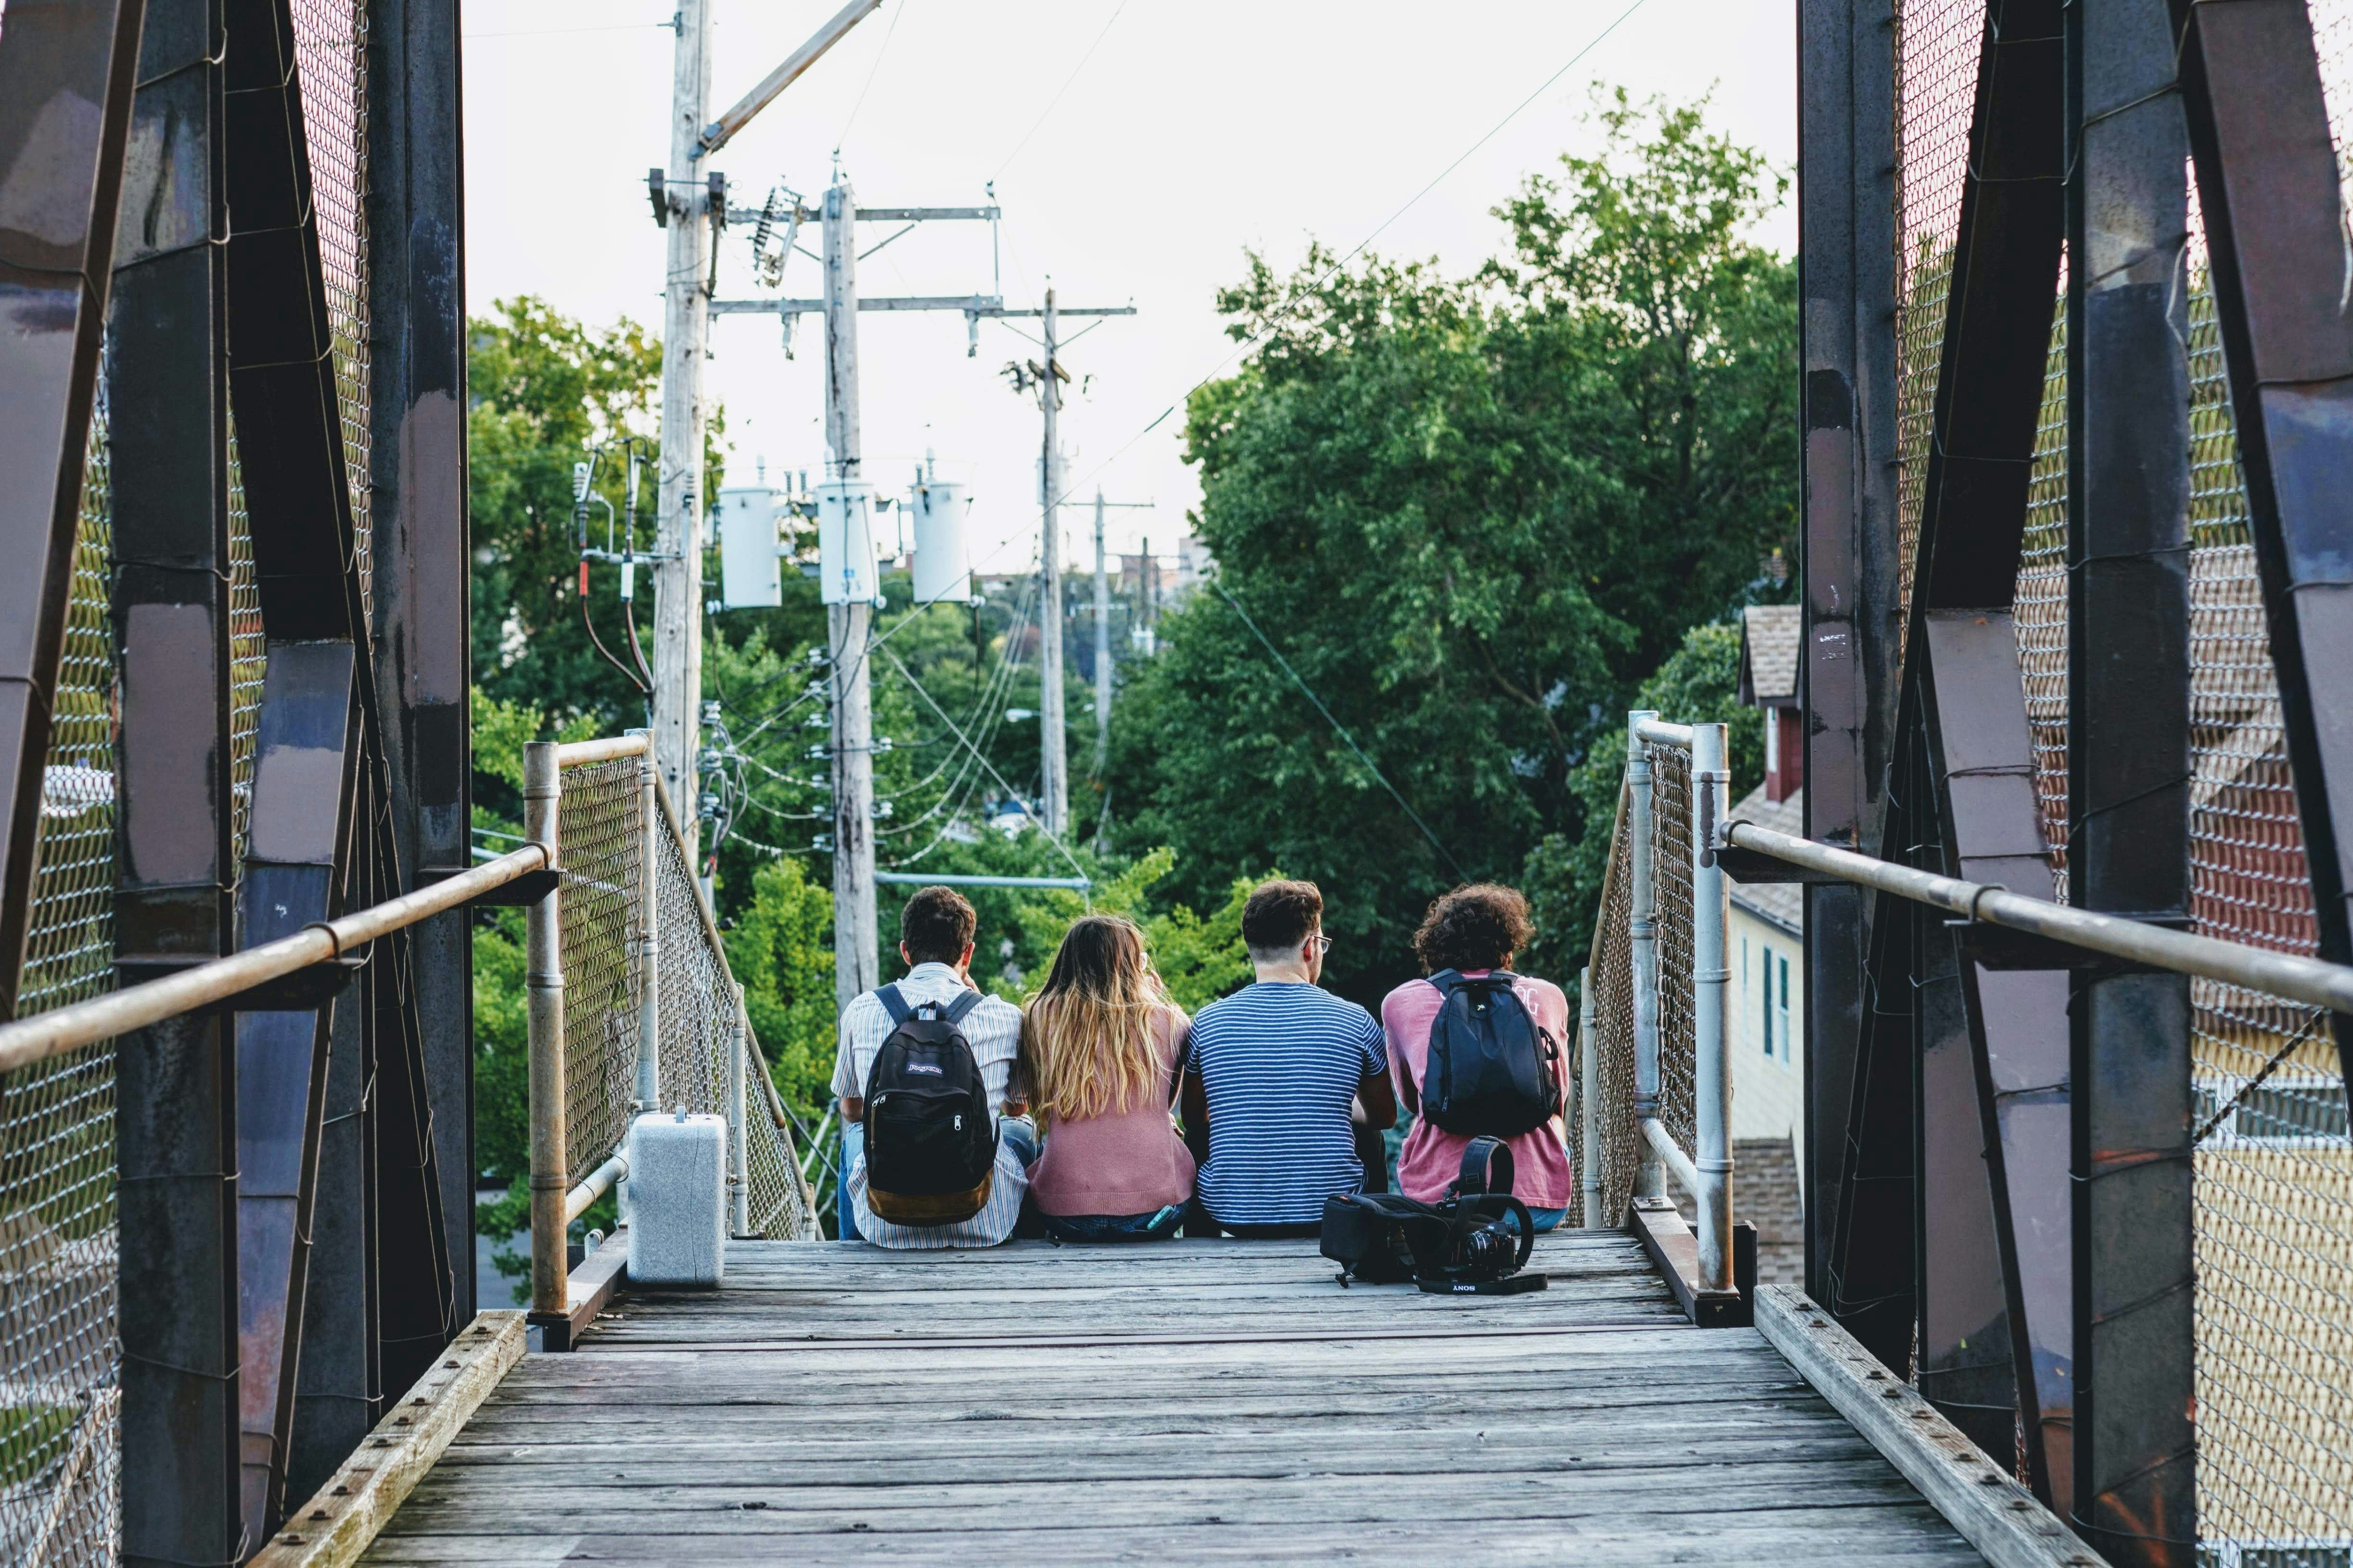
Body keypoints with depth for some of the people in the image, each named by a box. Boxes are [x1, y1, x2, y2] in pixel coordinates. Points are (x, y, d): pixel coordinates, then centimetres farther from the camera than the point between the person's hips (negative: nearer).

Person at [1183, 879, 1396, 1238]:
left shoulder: (1207, 1022, -4)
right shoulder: (1355, 1021, -6)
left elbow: (1193, 1119, 11)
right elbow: (1384, 1117, 10)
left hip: (1231, 1212, 1)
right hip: (1331, 1214, 0)